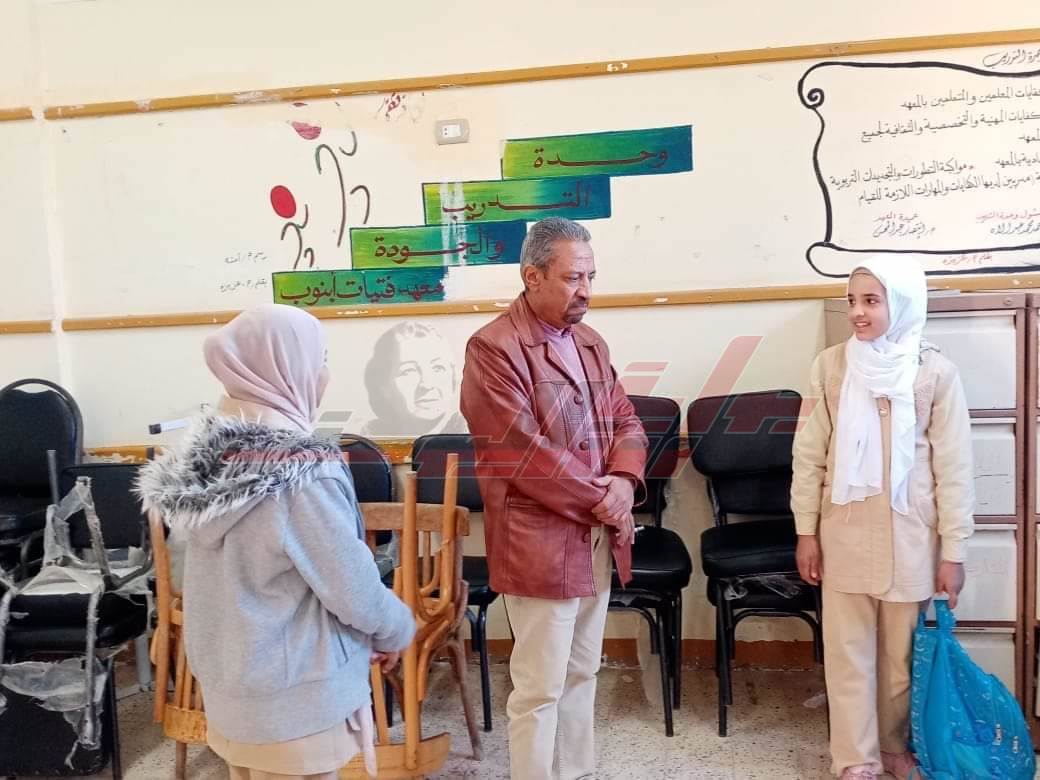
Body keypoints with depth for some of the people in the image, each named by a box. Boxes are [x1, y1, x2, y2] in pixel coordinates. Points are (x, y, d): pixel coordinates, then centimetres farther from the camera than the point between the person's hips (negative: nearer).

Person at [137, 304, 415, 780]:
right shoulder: (301, 475, -26)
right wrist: (397, 630, 0)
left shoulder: (211, 453, -2)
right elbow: (354, 590, -20)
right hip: (291, 697, -7)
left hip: (228, 682, 7)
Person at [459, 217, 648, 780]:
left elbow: (626, 422, 12)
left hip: (597, 536, 8)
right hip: (539, 540, -8)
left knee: (581, 674, 19)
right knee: (540, 686, 3)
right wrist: (598, 499, -14)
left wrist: (623, 481, -9)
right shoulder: (493, 348, -14)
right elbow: (523, 451, -20)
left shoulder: (591, 343, 12)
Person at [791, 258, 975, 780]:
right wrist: (806, 531, 1)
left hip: (909, 536, -1)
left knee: (902, 654, 13)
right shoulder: (831, 365, -3)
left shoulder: (935, 373, -7)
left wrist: (953, 551, -4)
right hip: (845, 532, 1)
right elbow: (810, 454, 1)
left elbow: (953, 467, -4)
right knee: (848, 652, 9)